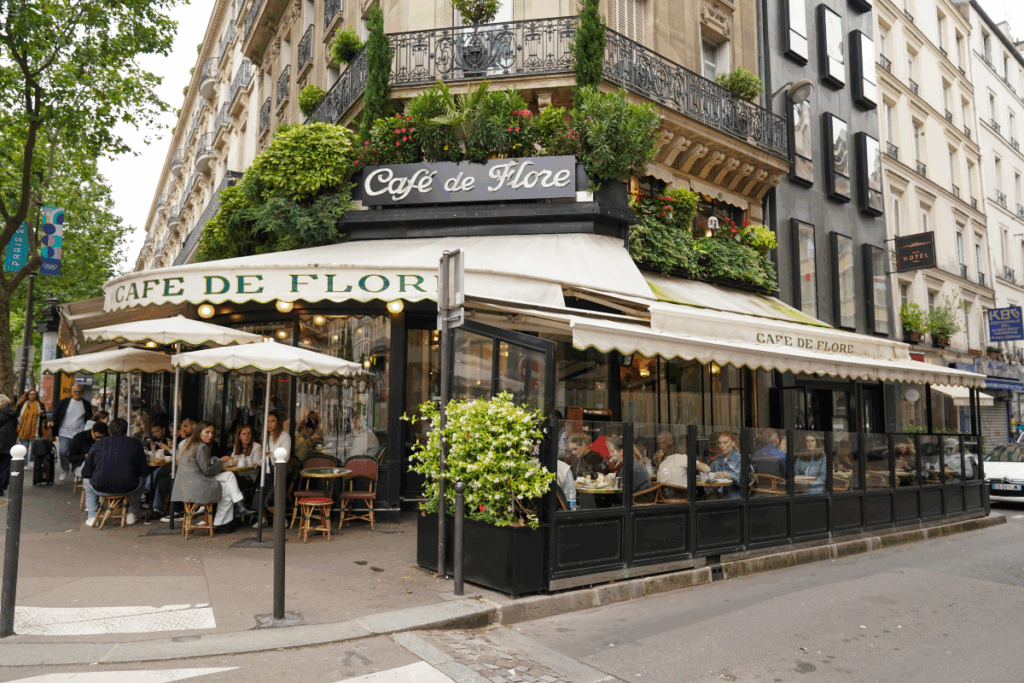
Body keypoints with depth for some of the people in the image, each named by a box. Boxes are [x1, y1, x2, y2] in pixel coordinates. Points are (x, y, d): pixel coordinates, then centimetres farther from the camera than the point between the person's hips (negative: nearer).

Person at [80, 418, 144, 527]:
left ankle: (92, 516, 31)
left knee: (87, 479, 35)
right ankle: (132, 514, 33)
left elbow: (85, 472, 12)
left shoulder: (98, 444, 9)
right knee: (142, 478, 32)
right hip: (128, 488, -1)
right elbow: (143, 470, 12)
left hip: (100, 487, 1)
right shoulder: (135, 443, 6)